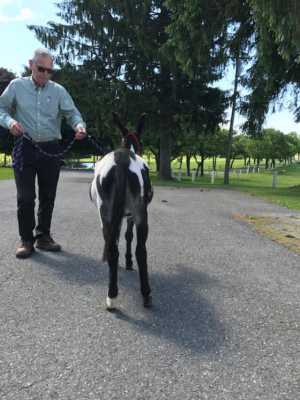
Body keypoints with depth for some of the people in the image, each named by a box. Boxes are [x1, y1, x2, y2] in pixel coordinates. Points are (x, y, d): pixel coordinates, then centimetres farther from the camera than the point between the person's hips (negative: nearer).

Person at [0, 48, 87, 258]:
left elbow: (72, 112, 1)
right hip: (25, 148, -1)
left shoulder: (58, 90, 6)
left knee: (48, 196, 8)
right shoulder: (17, 86, 5)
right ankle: (26, 239, 10)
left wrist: (79, 125, -22)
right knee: (25, 197, -3)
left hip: (51, 149, 2)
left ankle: (43, 236, 22)